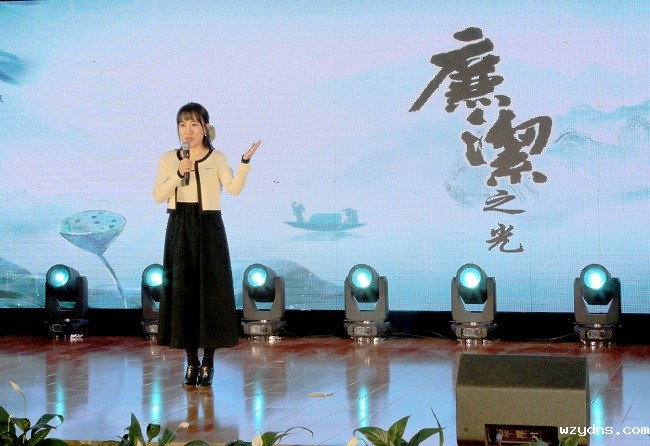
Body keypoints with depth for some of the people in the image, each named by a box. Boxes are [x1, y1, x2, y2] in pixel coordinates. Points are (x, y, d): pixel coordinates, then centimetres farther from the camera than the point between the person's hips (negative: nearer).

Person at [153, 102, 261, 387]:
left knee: (210, 292, -2)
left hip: (208, 228, -2)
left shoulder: (217, 159, 0)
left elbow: (234, 188, -14)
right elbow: (158, 196, -2)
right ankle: (191, 363, 11)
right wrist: (178, 174, -14)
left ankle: (208, 363, 7)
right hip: (179, 229, 2)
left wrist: (245, 161, -27)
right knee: (182, 292, 2)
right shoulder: (168, 159, 7)